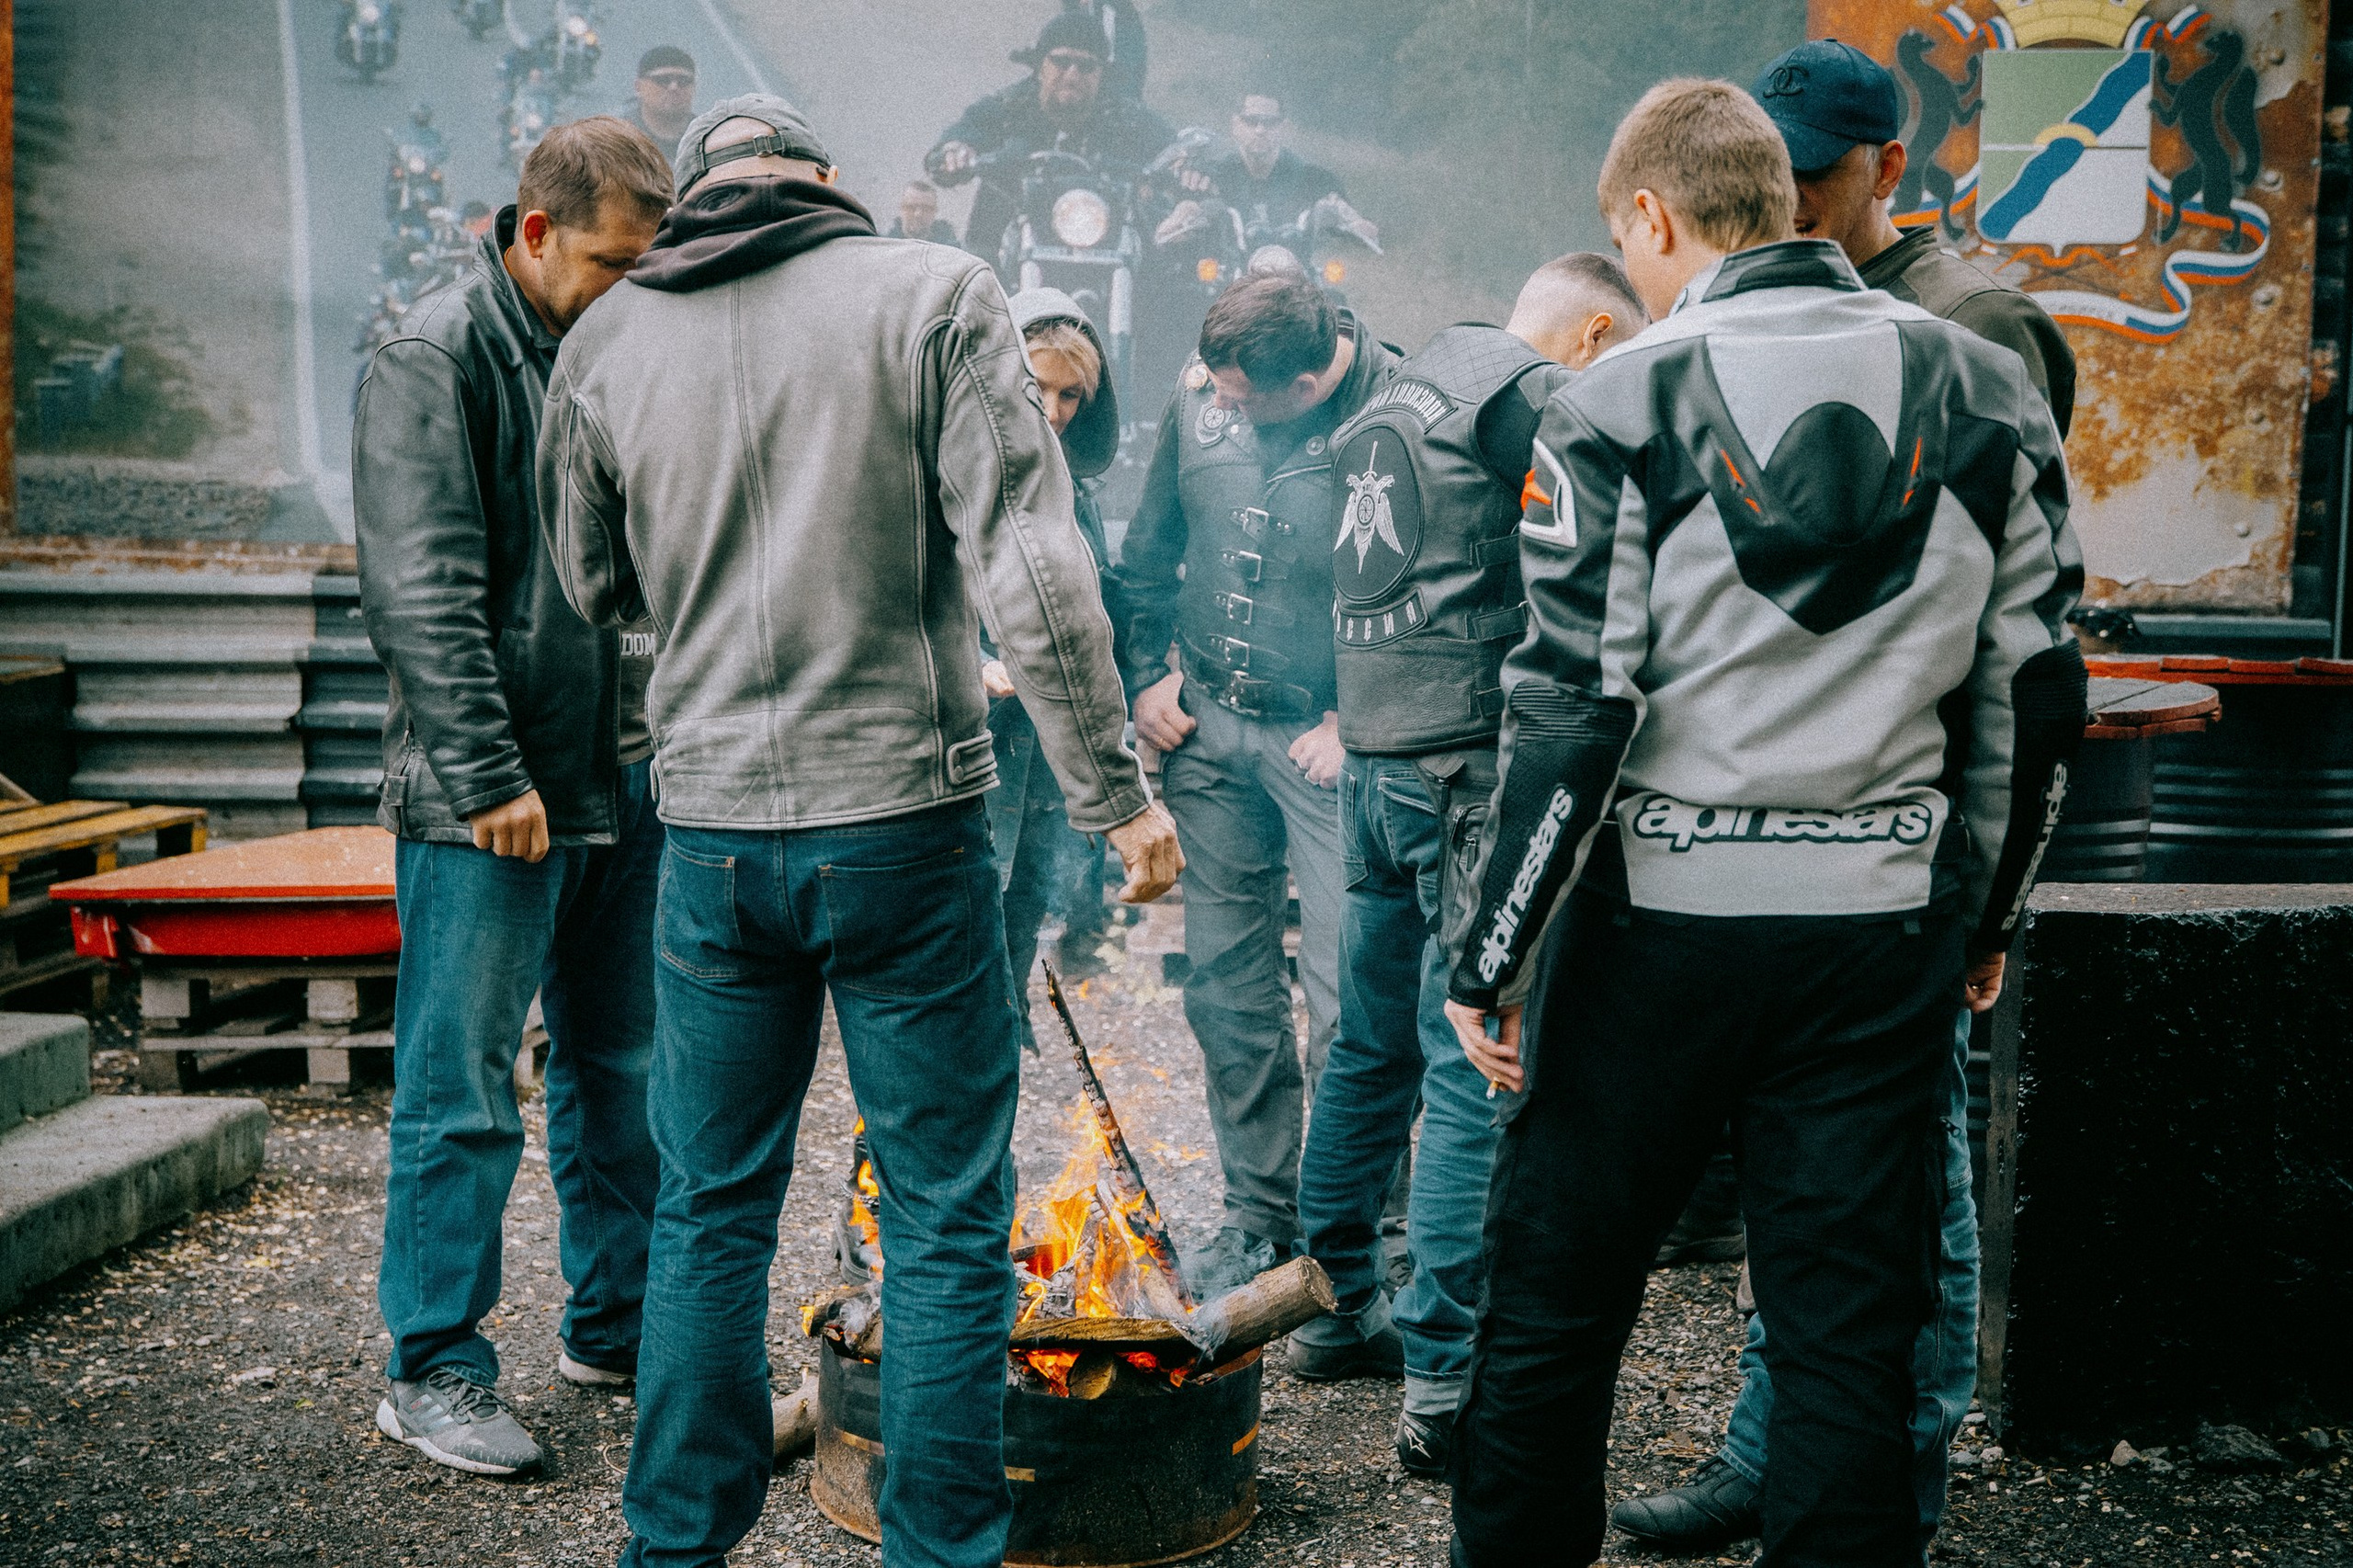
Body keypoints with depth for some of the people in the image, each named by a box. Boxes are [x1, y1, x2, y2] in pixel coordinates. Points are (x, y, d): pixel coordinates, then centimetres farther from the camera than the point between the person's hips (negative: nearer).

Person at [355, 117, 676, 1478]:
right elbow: (423, 594, -16)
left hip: (626, 785, 7)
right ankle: (435, 1373, 11)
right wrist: (490, 779, -18)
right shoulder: (440, 359, -9)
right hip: (489, 802, -7)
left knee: (622, 1073, 15)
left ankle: (619, 1327, 28)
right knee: (464, 1095, 0)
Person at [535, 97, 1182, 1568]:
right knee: (948, 1223, 8)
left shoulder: (605, 340, 5)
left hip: (711, 829, 4)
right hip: (906, 816, -3)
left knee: (710, 1213, 16)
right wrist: (1116, 787, -7)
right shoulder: (934, 293, -5)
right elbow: (1031, 567, -12)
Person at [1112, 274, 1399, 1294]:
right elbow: (1150, 550, 15)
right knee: (1225, 985, 11)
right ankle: (1259, 1212, 26)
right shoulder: (1199, 402, 1)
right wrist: (1145, 676, 9)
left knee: (1347, 994, -5)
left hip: (1329, 740, -5)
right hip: (1209, 728, 5)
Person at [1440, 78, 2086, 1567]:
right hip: (1888, 924, 3)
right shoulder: (1985, 392, 5)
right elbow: (2037, 696, 7)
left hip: (1659, 916, -3)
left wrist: (1492, 960, -5)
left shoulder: (1623, 401, -7)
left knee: (1552, 1306, 12)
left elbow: (1573, 713, -11)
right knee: (1851, 1332, 10)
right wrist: (1988, 914, 18)